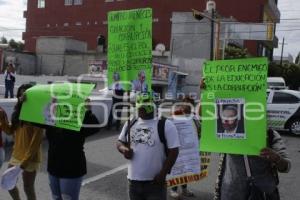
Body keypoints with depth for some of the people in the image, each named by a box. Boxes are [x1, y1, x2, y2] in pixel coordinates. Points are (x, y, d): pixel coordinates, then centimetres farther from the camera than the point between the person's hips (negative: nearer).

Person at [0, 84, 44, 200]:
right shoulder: (19, 112, 5)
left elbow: (36, 141, -21)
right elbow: (10, 131, 10)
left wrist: (24, 162, -24)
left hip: (30, 158, -8)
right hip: (16, 155, 8)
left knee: (28, 188, 5)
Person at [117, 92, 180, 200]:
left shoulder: (166, 125, -10)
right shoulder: (130, 124, 6)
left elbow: (173, 151, -11)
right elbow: (120, 142, 18)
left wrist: (163, 174, -15)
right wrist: (124, 149, -6)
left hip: (155, 182, -5)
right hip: (134, 180, 5)